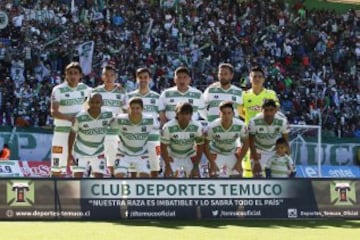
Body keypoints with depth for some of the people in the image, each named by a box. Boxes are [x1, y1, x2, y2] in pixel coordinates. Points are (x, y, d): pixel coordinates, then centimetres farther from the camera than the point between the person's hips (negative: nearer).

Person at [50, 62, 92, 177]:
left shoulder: (83, 88, 5)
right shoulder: (58, 90, -9)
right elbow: (54, 112, -17)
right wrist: (69, 118, -32)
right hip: (62, 131, -4)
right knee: (57, 168, -4)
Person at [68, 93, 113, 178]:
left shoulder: (108, 114, -15)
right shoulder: (80, 117, -20)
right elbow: (72, 134, -8)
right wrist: (69, 154, -7)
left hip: (98, 153, 2)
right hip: (81, 152, -2)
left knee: (99, 177, -3)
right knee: (77, 176, -7)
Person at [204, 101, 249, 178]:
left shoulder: (241, 126, -26)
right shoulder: (212, 127, -31)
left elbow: (246, 143, -9)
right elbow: (206, 144, -15)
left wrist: (239, 161, -9)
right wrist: (212, 162, -15)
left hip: (232, 154, 2)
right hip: (216, 154, -2)